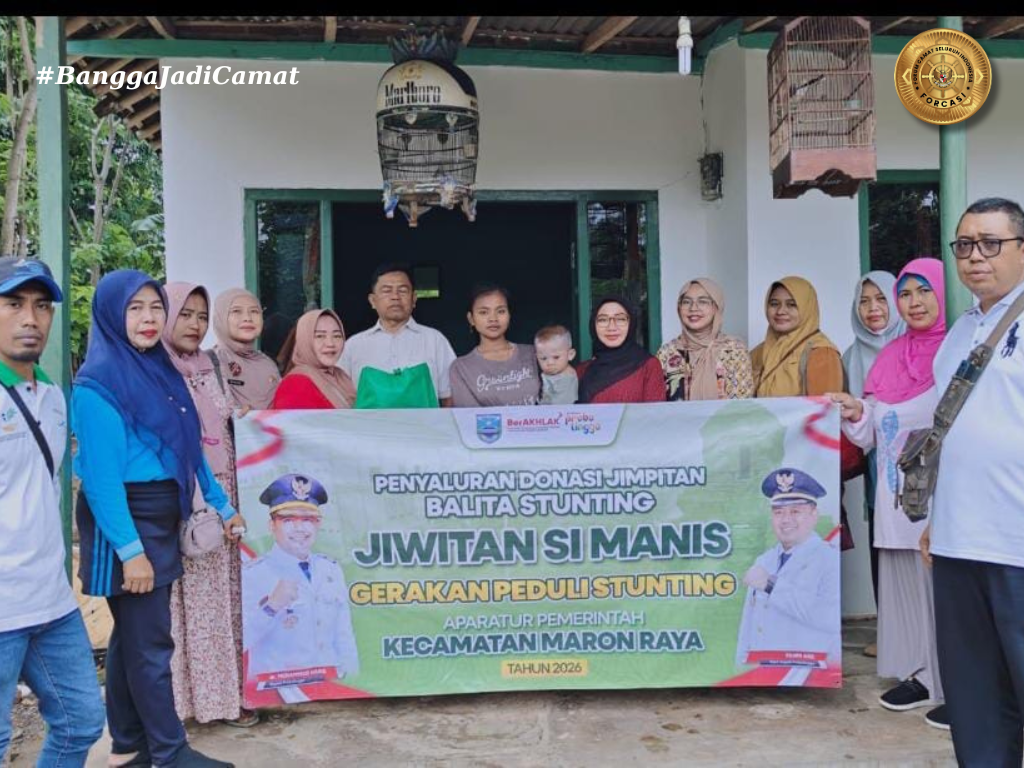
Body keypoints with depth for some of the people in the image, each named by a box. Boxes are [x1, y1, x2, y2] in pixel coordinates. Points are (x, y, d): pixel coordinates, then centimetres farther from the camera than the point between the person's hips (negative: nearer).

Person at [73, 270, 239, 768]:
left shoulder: (161, 369, 10)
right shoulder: (98, 382, -15)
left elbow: (189, 448, 15)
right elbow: (100, 475, -19)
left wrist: (222, 506, 16)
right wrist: (130, 549, -23)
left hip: (160, 518, 8)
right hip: (124, 522, -8)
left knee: (132, 633, 16)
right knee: (150, 640, 1)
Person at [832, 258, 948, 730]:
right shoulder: (890, 357, 14)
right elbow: (873, 433, 15)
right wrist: (855, 414, -4)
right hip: (897, 495, 6)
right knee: (904, 582, 10)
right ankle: (920, 675, 24)